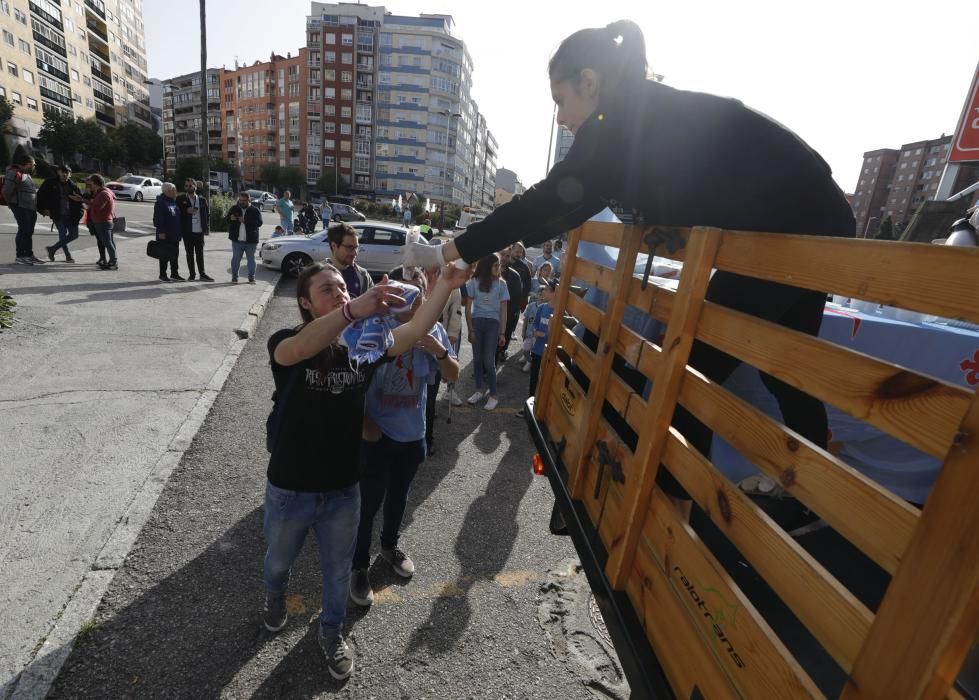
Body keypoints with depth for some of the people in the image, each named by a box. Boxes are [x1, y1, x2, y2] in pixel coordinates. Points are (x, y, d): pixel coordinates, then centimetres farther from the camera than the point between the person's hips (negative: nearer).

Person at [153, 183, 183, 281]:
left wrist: (180, 231, 17)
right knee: (165, 255, -1)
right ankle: (163, 275, 7)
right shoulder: (160, 202, -10)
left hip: (175, 235, 8)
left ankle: (174, 274, 20)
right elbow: (158, 219, -15)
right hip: (165, 235, -8)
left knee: (175, 255, 11)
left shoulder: (175, 202, 14)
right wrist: (161, 231, -19)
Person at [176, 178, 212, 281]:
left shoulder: (202, 199, 7)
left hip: (199, 230, 1)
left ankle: (202, 274, 13)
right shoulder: (181, 199, 2)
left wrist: (207, 228, 1)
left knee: (200, 253, 7)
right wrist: (186, 211, -14)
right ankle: (192, 274, 13)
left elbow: (207, 213, 9)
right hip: (187, 231, -1)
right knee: (189, 253, 5)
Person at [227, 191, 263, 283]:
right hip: (237, 239, 2)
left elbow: (259, 223, -11)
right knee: (235, 258, 6)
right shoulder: (234, 208, 8)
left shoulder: (255, 210, 0)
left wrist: (246, 221, -21)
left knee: (251, 259, 7)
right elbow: (226, 220, 11)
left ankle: (251, 277, 17)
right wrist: (230, 218, -12)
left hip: (251, 240, -2)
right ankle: (234, 277, 15)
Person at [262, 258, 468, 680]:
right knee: (279, 561, 31)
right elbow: (300, 349, -43)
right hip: (289, 491, -1)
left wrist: (445, 286, -39)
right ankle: (275, 595, 66)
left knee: (338, 572, 24)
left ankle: (331, 632, 54)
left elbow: (415, 331, -24)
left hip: (343, 491, 2)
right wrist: (353, 310, -61)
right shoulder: (284, 343, -18)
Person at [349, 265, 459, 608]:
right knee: (368, 502, 10)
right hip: (376, 434, -4)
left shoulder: (433, 330, -8)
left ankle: (389, 545, 51)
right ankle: (358, 566, 35)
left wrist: (439, 351, -21)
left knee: (398, 496, 24)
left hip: (412, 434, 4)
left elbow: (453, 375, -2)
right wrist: (364, 421, -12)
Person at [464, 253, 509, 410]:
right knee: (477, 358, 7)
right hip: (477, 322, 2)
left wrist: (502, 333, -2)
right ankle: (479, 390, 24)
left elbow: (503, 311, 1)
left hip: (493, 323, -1)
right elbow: (468, 308, 2)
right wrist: (470, 330, -3)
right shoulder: (474, 282, -1)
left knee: (489, 361, -4)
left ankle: (493, 395, 9)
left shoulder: (501, 284, -1)